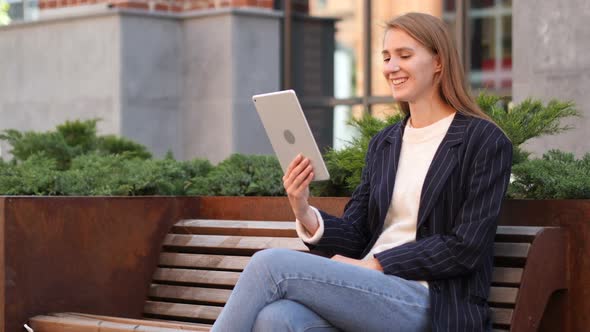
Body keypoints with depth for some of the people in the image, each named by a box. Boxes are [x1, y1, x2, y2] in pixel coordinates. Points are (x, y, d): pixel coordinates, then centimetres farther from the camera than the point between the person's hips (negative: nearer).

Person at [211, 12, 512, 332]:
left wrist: (374, 265, -11)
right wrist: (305, 214, -7)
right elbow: (355, 236, 14)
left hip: (429, 305, -5)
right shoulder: (382, 144, 19)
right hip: (369, 293, 5)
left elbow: (465, 248, -8)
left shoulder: (485, 141, -1)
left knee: (272, 264, -23)